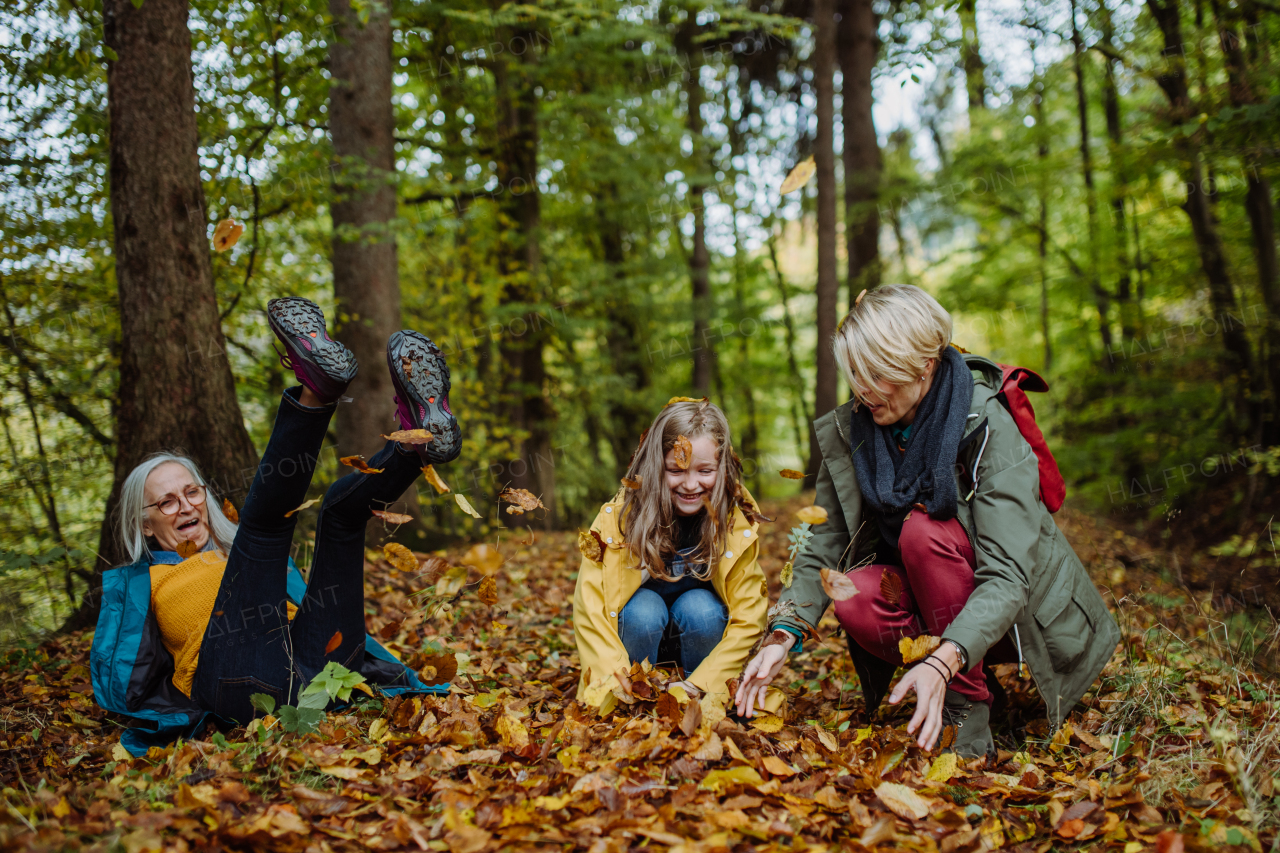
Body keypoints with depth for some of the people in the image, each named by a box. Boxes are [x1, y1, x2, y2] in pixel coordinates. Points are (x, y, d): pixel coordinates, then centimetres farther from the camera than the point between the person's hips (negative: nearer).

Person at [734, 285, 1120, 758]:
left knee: (923, 530, -31)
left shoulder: (989, 429, -24)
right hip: (928, 602, 4)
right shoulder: (847, 430, -9)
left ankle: (967, 710, -20)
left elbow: (1007, 579, -32)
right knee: (855, 595, -28)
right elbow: (824, 547, -7)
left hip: (1016, 618, -4)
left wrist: (941, 663, -46)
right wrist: (783, 634, -23)